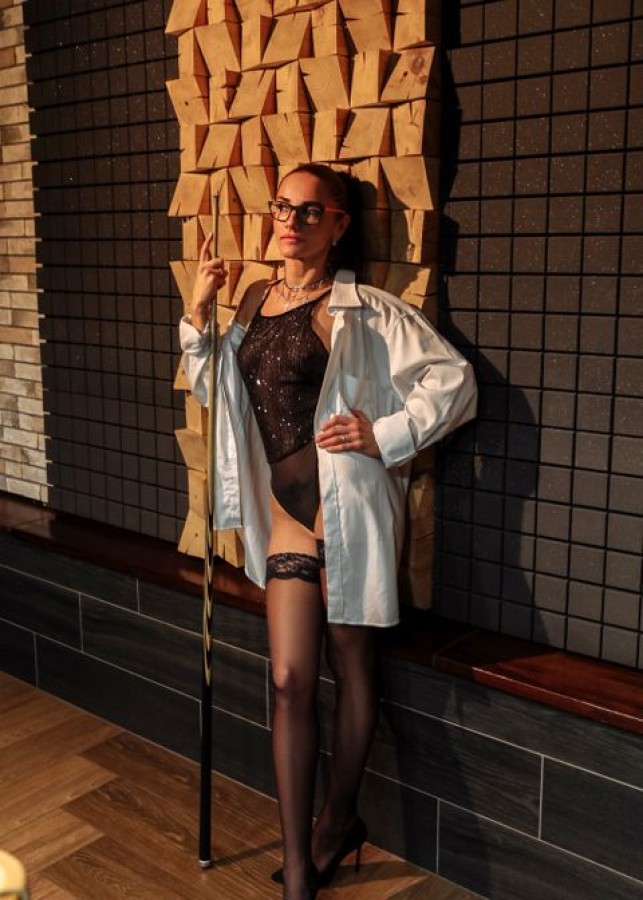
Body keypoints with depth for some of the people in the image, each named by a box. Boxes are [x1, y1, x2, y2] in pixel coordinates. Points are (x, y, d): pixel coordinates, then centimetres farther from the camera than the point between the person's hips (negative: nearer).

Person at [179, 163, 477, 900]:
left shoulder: (362, 311, -7)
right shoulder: (255, 300, 12)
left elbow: (453, 379, -8)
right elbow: (211, 391, 20)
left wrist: (385, 435, -14)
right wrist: (198, 315, 7)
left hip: (348, 508, -5)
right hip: (288, 510, 5)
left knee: (350, 667, 12)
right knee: (291, 680, 3)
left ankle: (338, 818, 35)